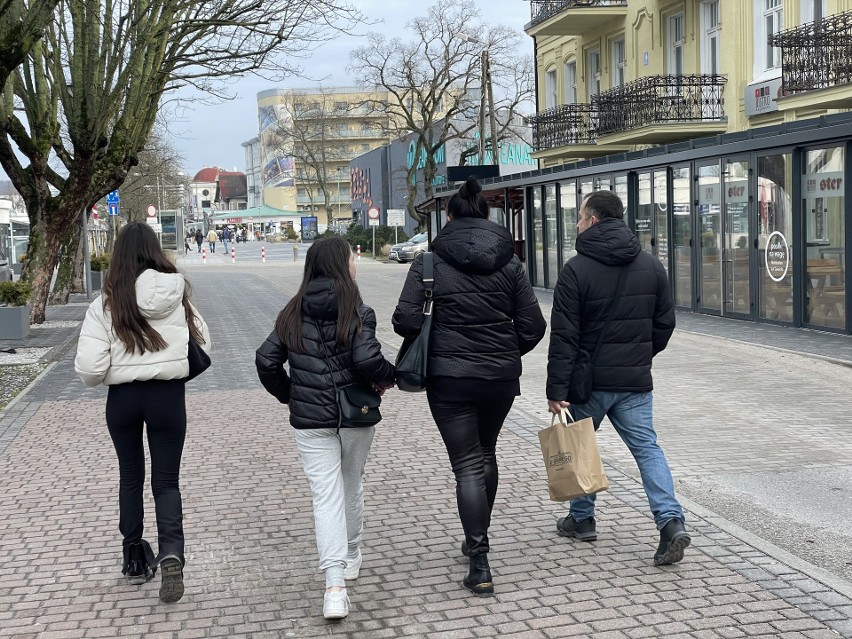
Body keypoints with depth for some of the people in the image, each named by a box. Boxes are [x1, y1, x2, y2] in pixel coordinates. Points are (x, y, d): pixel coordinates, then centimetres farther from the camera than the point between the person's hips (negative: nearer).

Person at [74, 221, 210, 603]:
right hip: (168, 395, 0)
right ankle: (171, 553, -13)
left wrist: (106, 378, 7)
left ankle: (135, 559, 27)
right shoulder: (178, 295, -8)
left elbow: (89, 368, -14)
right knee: (166, 479, 9)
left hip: (123, 398, 0)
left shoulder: (107, 303, -12)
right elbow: (203, 346, 0)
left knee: (130, 477, 18)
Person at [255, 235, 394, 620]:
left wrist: (286, 394, 15)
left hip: (310, 418, 1)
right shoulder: (356, 311, -10)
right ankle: (351, 558, 39)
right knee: (351, 486, 20)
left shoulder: (293, 313, 2)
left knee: (326, 494, -1)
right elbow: (367, 359, -21)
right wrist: (387, 377, 0)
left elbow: (266, 360, 1)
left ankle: (334, 586, -14)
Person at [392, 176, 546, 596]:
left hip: (449, 377, -3)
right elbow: (533, 325, -1)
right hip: (502, 376, 3)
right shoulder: (509, 262, 1)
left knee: (468, 465, 0)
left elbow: (405, 321, -12)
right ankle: (477, 540, 38)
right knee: (486, 455, 23)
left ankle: (480, 564, -5)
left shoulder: (430, 262, -7)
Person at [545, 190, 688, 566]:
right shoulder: (651, 265, 5)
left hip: (590, 380, -4)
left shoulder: (576, 270, -12)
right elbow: (665, 323, 10)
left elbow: (564, 336, -14)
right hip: (636, 380, 4)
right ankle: (670, 521, -10)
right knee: (646, 446, 6)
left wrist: (556, 390, -13)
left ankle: (582, 519, 27)